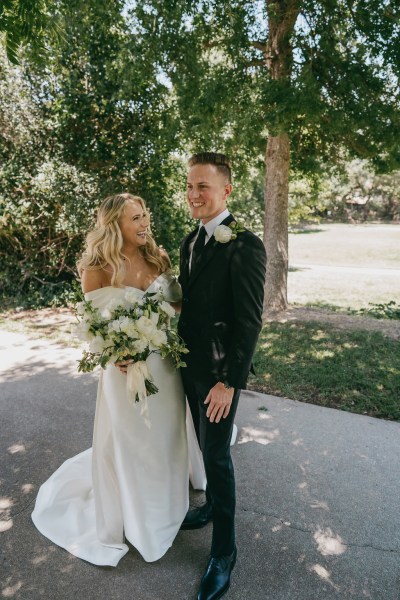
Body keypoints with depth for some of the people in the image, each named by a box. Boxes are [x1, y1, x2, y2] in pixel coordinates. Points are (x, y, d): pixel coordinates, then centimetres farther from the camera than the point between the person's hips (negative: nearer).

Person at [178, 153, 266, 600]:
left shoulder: (244, 246, -20)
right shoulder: (190, 242, 6)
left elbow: (249, 322, -20)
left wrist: (230, 381, -19)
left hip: (219, 372, -7)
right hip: (190, 365, 7)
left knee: (217, 453, 5)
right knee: (207, 446, 23)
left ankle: (224, 551, 27)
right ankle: (214, 505, 48)